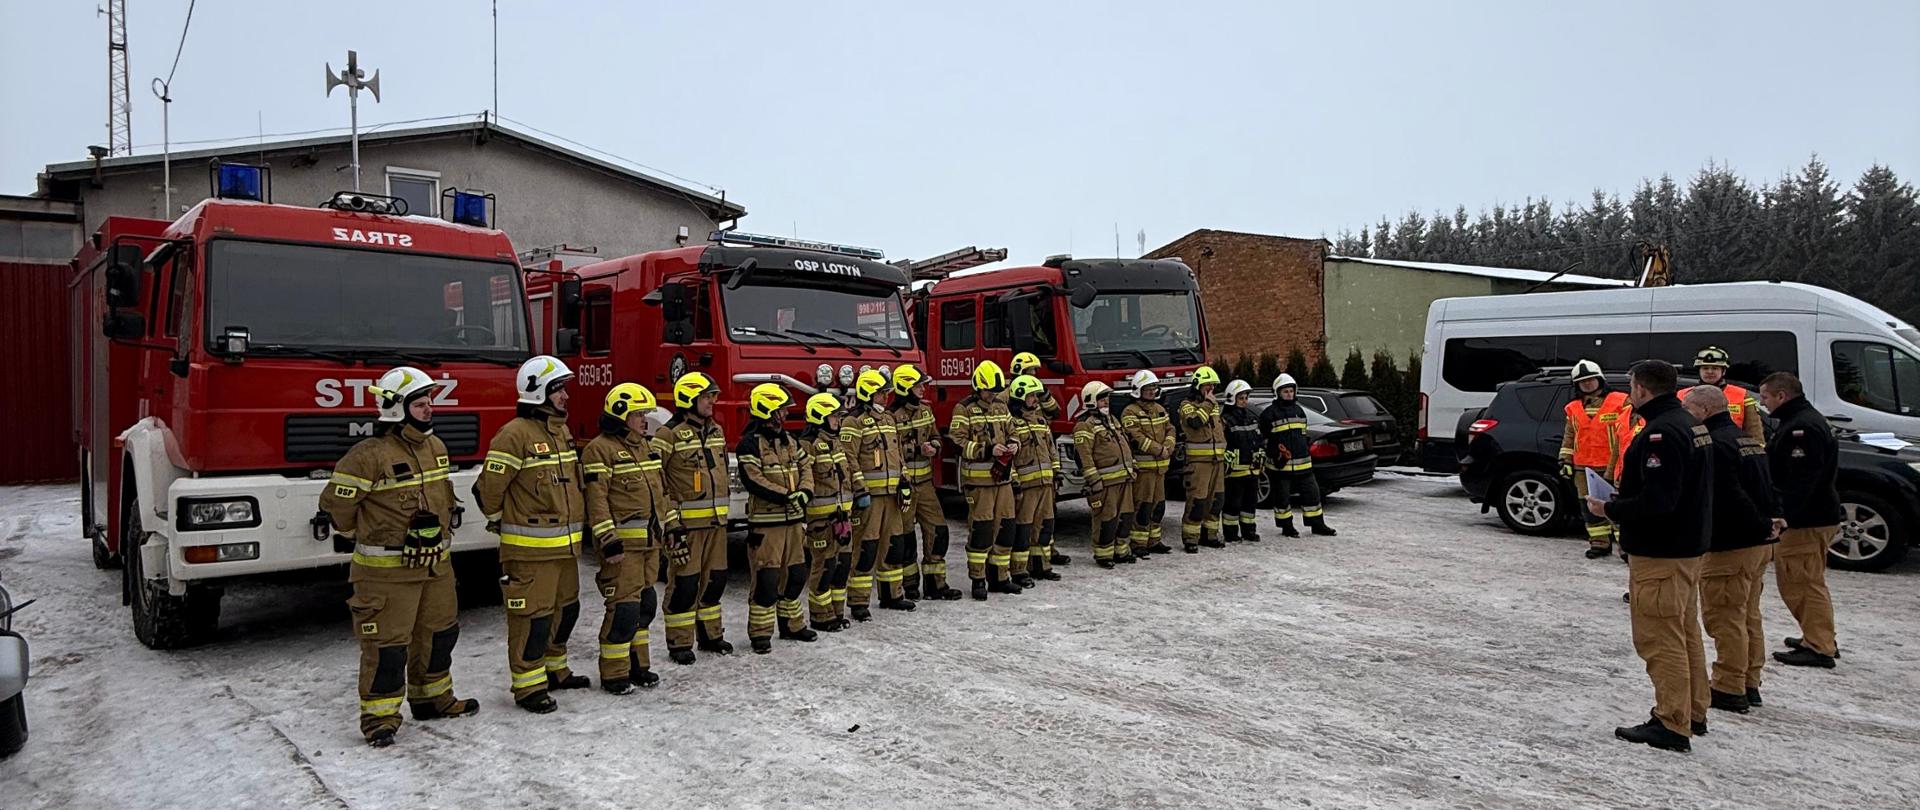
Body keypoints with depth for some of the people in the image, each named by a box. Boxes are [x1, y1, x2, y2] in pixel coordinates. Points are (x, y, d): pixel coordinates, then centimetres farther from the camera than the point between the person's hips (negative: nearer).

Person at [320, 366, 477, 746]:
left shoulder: (436, 446, 7)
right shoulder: (370, 455, -18)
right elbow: (336, 502, -12)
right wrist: (365, 537, 1)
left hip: (436, 562, 8)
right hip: (386, 569, -8)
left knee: (439, 632, 18)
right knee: (387, 642, -1)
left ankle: (433, 698, 34)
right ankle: (380, 715, 12)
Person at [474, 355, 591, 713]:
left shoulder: (562, 431, 12)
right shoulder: (516, 435, -16)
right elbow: (488, 487, -16)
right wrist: (501, 522, -2)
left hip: (564, 545, 9)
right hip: (531, 547, -9)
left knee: (565, 609, 19)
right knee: (533, 615, -2)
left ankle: (554, 670, 34)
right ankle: (529, 686, 8)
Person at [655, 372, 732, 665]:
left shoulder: (717, 431, 12)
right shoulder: (669, 435, -12)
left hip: (715, 521, 7)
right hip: (685, 523, -7)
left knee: (714, 580, 14)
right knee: (684, 584, -1)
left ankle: (710, 635, 28)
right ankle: (679, 644, 10)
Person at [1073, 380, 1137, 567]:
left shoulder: (1111, 419, 18)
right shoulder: (1085, 425, -10)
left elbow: (1125, 446, 25)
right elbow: (1084, 455, -17)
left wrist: (1131, 471, 20)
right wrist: (1094, 480, -21)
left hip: (1123, 478, 9)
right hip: (1105, 481, -9)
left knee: (1123, 516, 13)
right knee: (1106, 519, -5)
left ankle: (1119, 550, 24)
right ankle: (1102, 555, 5)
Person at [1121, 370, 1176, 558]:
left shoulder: (1160, 409, 16)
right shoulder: (1130, 413, -9)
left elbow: (1170, 430, 12)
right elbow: (1136, 438, -19)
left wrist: (1168, 447, -8)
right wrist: (1159, 450, -19)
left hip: (1160, 466, 8)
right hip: (1142, 466, -8)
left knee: (1158, 505, 14)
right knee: (1142, 506, -7)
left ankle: (1154, 540, 24)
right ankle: (1137, 544, -1)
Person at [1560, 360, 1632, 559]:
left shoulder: (1619, 402, -3)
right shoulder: (1573, 409, 12)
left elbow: (1625, 432, -5)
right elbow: (1568, 437, 18)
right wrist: (1565, 460, 11)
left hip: (1611, 466, -5)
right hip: (1584, 468, 5)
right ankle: (1600, 543, 16)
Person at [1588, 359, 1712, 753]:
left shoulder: (1661, 432, -21)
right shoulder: (1690, 425, 13)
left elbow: (1657, 500, -27)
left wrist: (1610, 509, -13)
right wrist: (1623, 499, 13)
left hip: (1660, 554, -11)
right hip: (1687, 547, 11)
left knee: (1660, 639, -4)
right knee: (1685, 634, 19)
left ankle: (1672, 725, 2)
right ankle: (1693, 713, 30)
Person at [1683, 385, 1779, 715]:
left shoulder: (1714, 444, -18)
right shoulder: (1748, 440, 16)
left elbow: (1730, 498, -24)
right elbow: (1769, 489, 18)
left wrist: (1762, 526, -14)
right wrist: (1771, 521, 7)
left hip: (1730, 547, -10)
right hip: (1760, 543, 10)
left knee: (1725, 618, -3)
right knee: (1748, 616, 18)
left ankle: (1728, 689, 2)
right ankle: (1749, 683, 26)